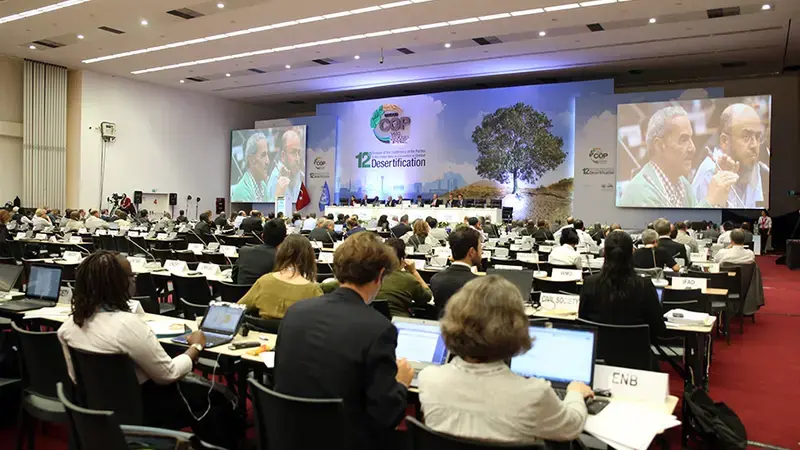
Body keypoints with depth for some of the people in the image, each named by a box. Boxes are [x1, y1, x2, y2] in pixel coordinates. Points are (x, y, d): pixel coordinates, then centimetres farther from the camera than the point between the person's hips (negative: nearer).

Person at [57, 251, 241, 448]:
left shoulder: (70, 323, -6)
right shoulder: (128, 324, -30)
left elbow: (75, 376, 7)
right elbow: (168, 374, -21)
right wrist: (195, 347, -5)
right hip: (138, 408, -8)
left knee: (195, 383, 24)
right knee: (218, 395, 10)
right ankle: (224, 444, 31)